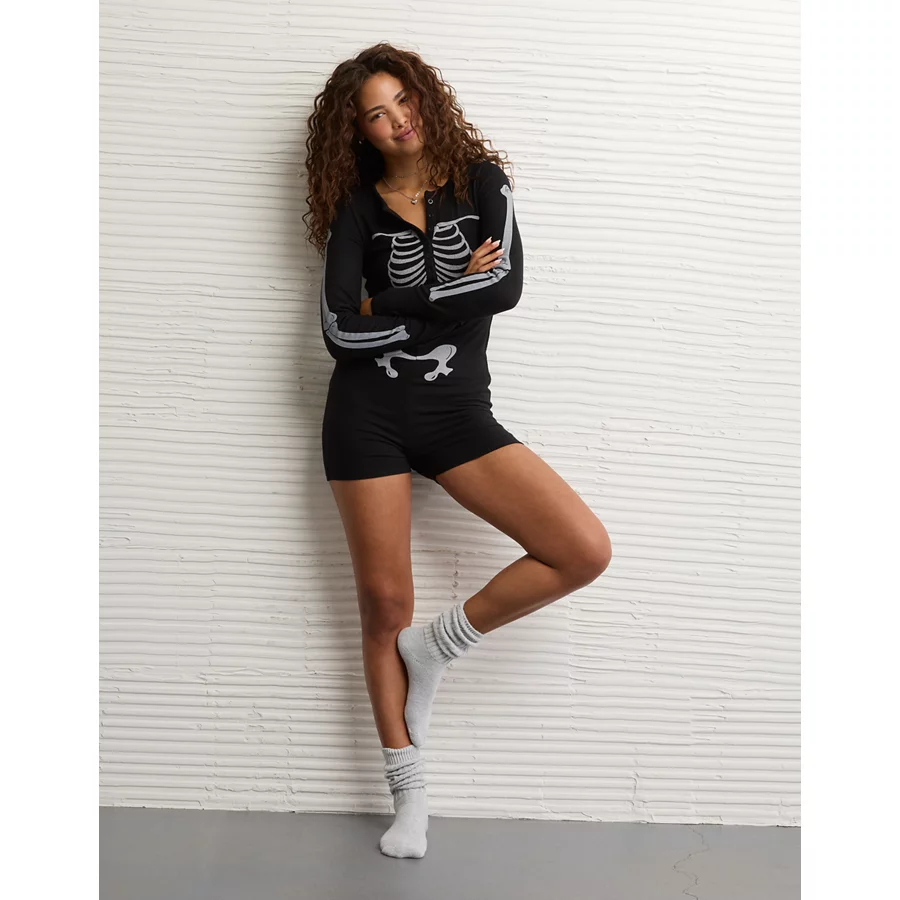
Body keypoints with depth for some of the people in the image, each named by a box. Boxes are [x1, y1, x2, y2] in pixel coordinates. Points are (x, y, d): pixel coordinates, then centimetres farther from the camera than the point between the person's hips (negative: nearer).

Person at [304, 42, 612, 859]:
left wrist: (390, 305, -8)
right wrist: (453, 293, -5)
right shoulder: (358, 208, 5)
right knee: (384, 605, 2)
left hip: (459, 412, 1)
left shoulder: (481, 183, 6)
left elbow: (507, 287, -12)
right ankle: (410, 796, 18)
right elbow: (339, 330, -8)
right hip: (369, 415, -1)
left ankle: (436, 644, 5)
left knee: (586, 552, -15)